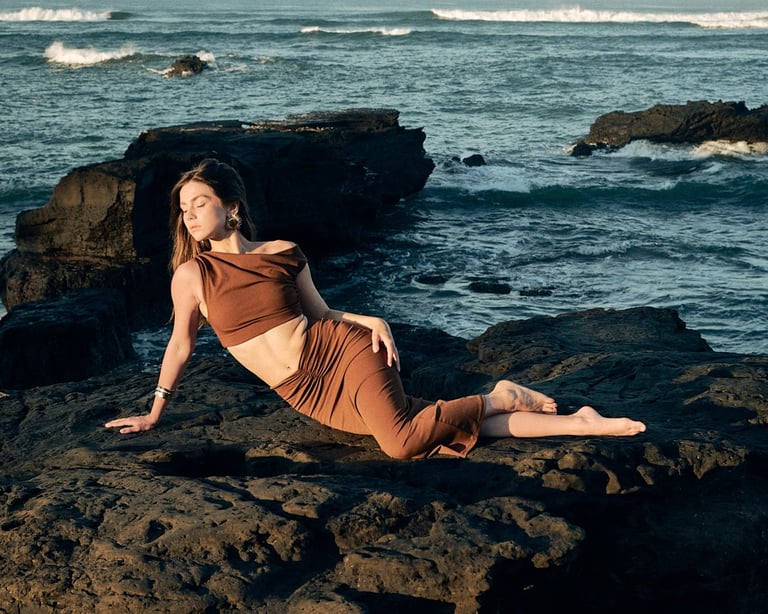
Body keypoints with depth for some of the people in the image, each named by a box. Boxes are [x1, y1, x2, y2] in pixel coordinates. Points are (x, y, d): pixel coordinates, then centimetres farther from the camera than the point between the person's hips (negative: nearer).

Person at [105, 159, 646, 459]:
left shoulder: (285, 253, 2)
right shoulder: (191, 276, 0)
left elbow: (323, 315, 10)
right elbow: (181, 344, 10)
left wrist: (372, 320, -8)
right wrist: (155, 413, 15)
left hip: (346, 351, -1)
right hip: (309, 397, 1)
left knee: (400, 441, -30)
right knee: (410, 434, -15)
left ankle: (500, 398, -2)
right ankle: (579, 423, -9)